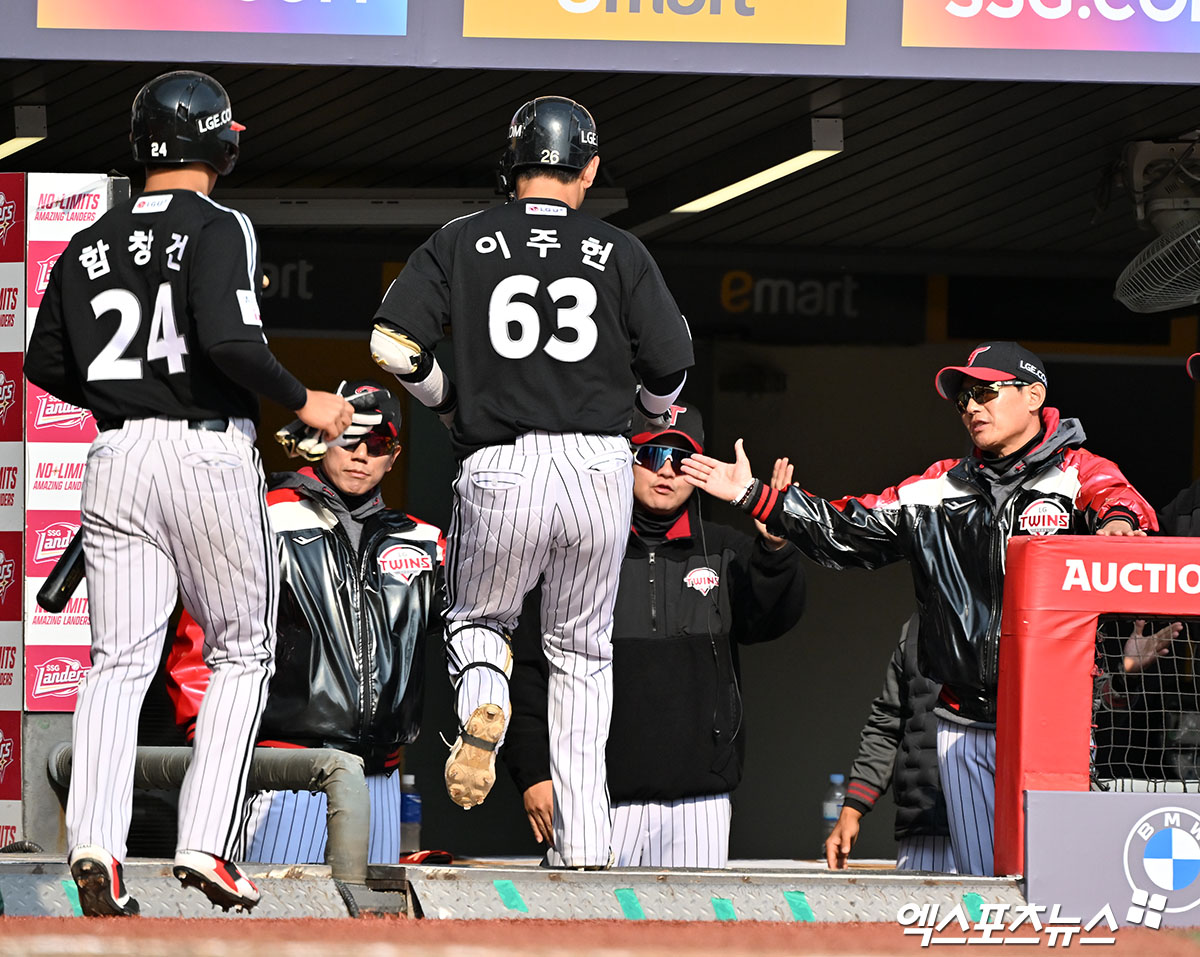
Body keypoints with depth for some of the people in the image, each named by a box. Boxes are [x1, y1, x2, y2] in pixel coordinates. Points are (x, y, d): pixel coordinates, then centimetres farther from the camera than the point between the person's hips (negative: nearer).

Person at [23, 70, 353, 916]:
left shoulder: (91, 244, 9)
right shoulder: (216, 228, -8)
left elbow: (45, 364, 11)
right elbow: (231, 342, -21)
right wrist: (303, 403, -7)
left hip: (116, 458, 4)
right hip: (209, 454, -4)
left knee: (119, 660, 4)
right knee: (242, 654, 10)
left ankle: (95, 842, -14)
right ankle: (207, 843, -1)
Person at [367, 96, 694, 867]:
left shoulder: (462, 244, 3)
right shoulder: (620, 253, 3)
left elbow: (393, 343, -5)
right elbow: (671, 373, 0)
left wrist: (446, 400, 13)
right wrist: (636, 405, 23)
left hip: (499, 467, -1)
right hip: (601, 468, 1)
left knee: (477, 619, 24)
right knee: (583, 650, 17)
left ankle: (482, 702, -13)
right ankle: (585, 844, 9)